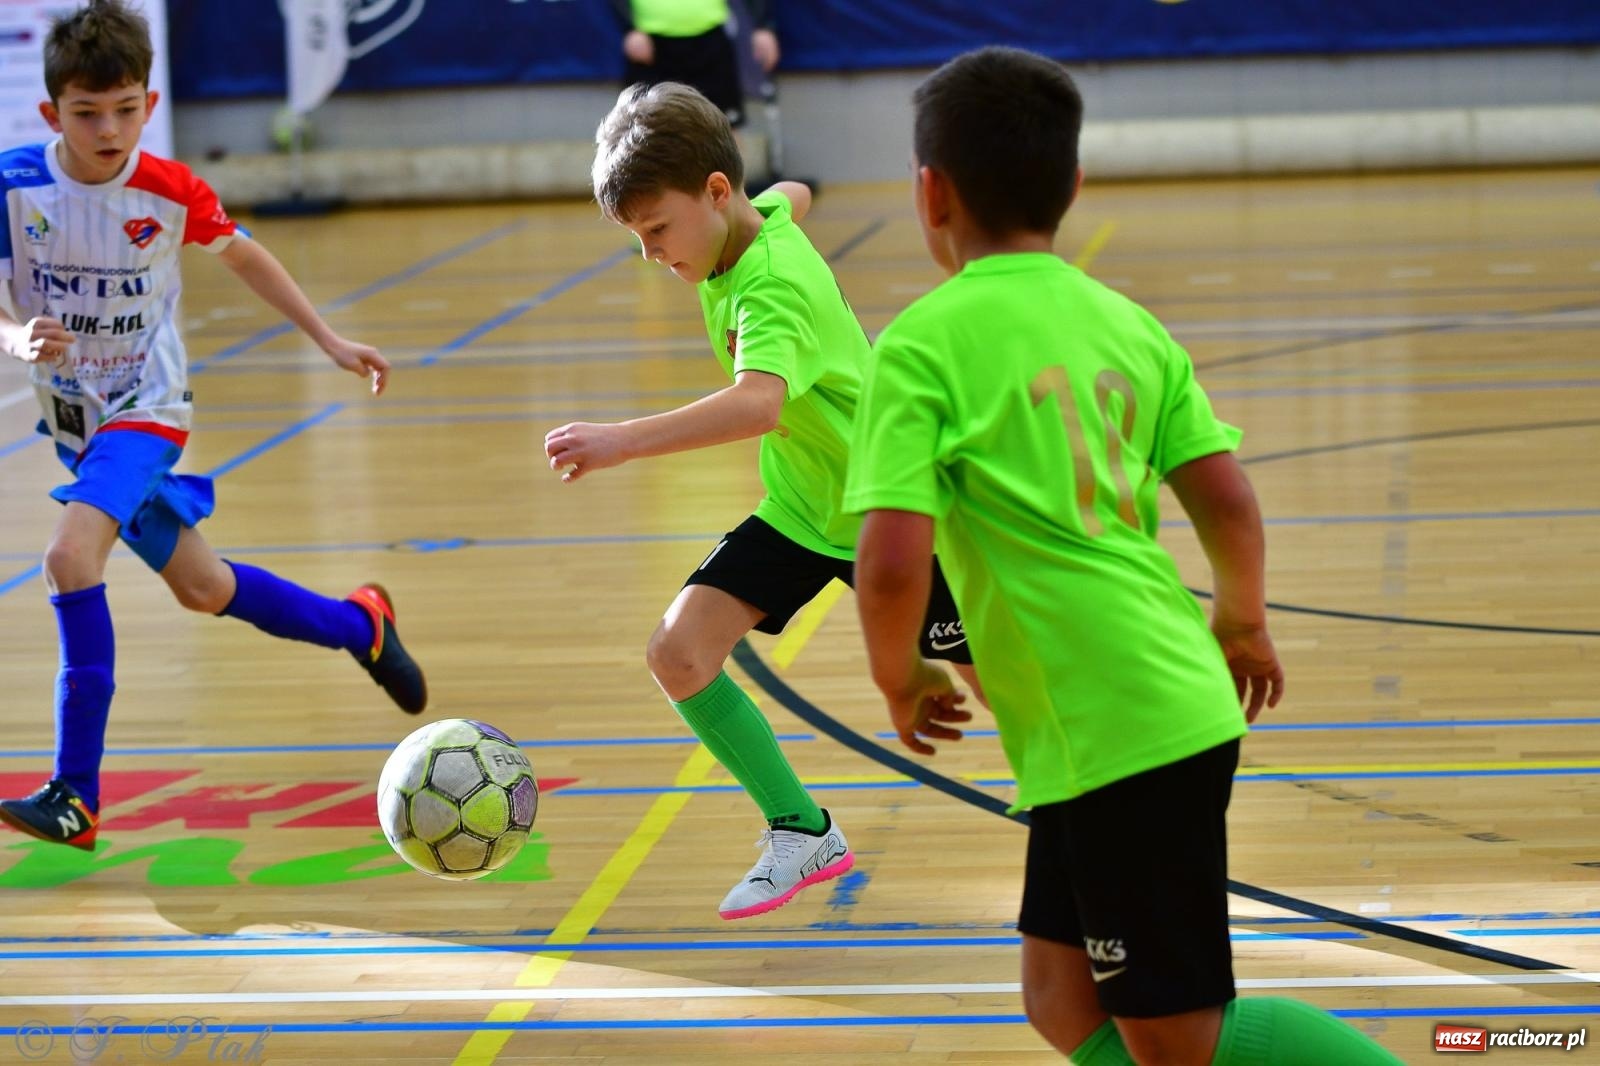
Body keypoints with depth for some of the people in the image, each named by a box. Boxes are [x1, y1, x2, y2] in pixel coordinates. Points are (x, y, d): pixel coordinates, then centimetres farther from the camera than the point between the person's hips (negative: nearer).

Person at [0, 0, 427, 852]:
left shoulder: (170, 192, -14)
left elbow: (241, 255, 6)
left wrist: (331, 341, 8)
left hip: (147, 410, -3)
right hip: (74, 420, 3)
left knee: (71, 555, -27)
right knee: (201, 588, 18)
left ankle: (74, 798, -24)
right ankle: (360, 625, 46)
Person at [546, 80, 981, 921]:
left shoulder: (772, 290, -32)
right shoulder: (762, 214, -7)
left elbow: (759, 405, -52)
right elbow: (794, 194, 19)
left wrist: (622, 441, -60)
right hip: (797, 509, 8)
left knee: (991, 683, 6)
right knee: (679, 653, -9)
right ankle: (801, 833, 4)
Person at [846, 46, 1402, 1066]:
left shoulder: (922, 344, -8)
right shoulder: (1130, 325, 8)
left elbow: (893, 563, -16)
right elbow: (1229, 502, 5)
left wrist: (901, 681, 4)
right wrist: (1243, 623, 25)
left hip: (1107, 737, -7)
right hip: (1181, 703, 7)